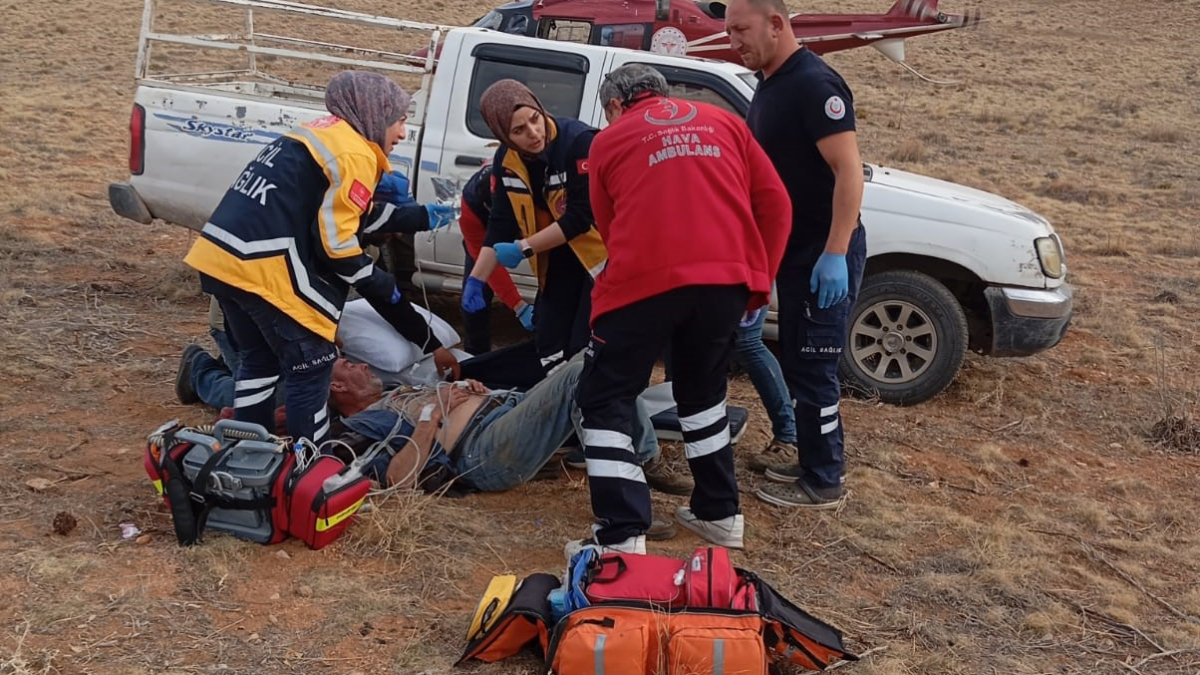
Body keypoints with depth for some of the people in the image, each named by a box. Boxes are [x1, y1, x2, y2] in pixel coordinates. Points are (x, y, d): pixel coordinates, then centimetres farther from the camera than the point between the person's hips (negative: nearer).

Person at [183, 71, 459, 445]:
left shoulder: (321, 133, 20)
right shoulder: (355, 155, -8)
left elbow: (353, 214, 23)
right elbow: (335, 246, -12)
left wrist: (424, 217, 28)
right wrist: (381, 286, 3)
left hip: (219, 255, 10)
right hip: (263, 267, -10)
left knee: (260, 359, 22)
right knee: (310, 367, 4)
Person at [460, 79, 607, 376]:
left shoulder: (579, 141, -27)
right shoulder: (507, 159, -6)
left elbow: (581, 217, -27)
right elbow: (501, 224, 0)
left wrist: (523, 249, -23)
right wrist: (476, 278, -5)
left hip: (600, 254, -7)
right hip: (559, 258, 7)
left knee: (585, 348, -11)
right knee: (548, 344, 10)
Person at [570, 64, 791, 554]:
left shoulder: (609, 142, 15)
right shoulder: (723, 122, 20)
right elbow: (775, 203, 13)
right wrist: (761, 282, 17)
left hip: (645, 279, -4)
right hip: (728, 278, 4)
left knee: (606, 400, 8)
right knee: (703, 391, 25)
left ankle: (621, 537, 0)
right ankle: (719, 514, 32)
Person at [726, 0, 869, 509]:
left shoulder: (814, 83, -18)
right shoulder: (770, 84, 11)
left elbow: (849, 172, -23)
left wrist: (834, 254, -28)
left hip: (825, 257, -10)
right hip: (796, 252, 10)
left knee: (812, 369, -2)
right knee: (798, 363, 17)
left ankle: (822, 484, 10)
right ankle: (818, 463, 30)